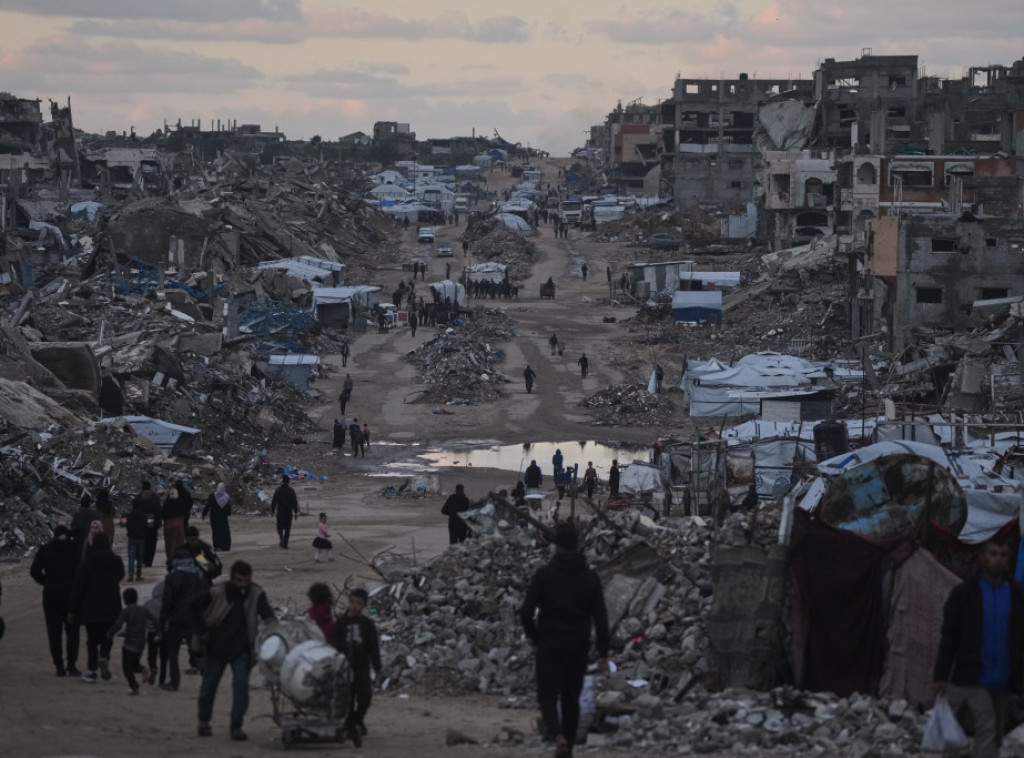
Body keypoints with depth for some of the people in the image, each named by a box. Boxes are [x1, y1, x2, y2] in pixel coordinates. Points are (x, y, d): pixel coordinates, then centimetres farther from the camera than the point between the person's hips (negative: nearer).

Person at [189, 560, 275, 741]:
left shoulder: (256, 594, -9)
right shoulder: (217, 593, -13)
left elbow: (267, 614, -19)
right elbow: (193, 606, -3)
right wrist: (202, 630, -5)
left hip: (242, 650, 0)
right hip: (216, 647, 0)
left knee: (241, 685, -12)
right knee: (209, 685, 10)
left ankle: (236, 727, -7)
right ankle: (204, 722, 31)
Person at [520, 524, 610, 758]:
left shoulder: (544, 574, -7)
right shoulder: (590, 576, 1)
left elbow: (526, 612, -12)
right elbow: (600, 617, -3)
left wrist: (533, 637, 6)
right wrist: (603, 653, 1)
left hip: (549, 645, -3)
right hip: (578, 648, 3)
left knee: (547, 697, 3)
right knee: (571, 698, 15)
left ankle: (559, 738, -22)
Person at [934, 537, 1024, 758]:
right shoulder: (964, 594, 2)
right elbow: (948, 637, 1)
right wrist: (941, 676, -4)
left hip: (1002, 681, 4)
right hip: (973, 678, -4)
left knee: (995, 736, 8)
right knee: (986, 725, -19)